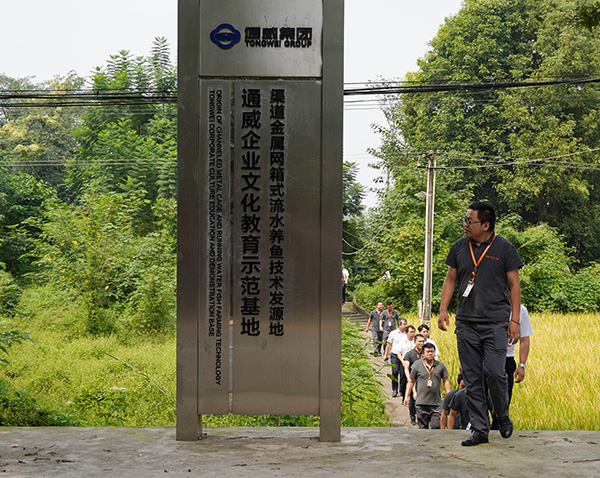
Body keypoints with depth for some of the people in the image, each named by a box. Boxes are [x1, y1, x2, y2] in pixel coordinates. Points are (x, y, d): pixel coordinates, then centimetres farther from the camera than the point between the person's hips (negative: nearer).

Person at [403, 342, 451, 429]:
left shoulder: (441, 366, 6)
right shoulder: (417, 366, 5)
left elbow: (446, 381, 13)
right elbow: (411, 382, 12)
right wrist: (406, 397, 8)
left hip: (436, 403, 0)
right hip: (421, 403, 0)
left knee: (436, 426, -7)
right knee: (423, 427, 4)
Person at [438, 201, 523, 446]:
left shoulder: (504, 248, -2)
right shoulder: (459, 247, 8)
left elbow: (514, 285, 1)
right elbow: (450, 279, 15)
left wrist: (515, 320, -3)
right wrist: (443, 310, 4)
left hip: (496, 322, -4)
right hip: (466, 322, 4)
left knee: (494, 372, -14)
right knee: (472, 379, 3)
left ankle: (503, 417, 13)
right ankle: (480, 430, 11)